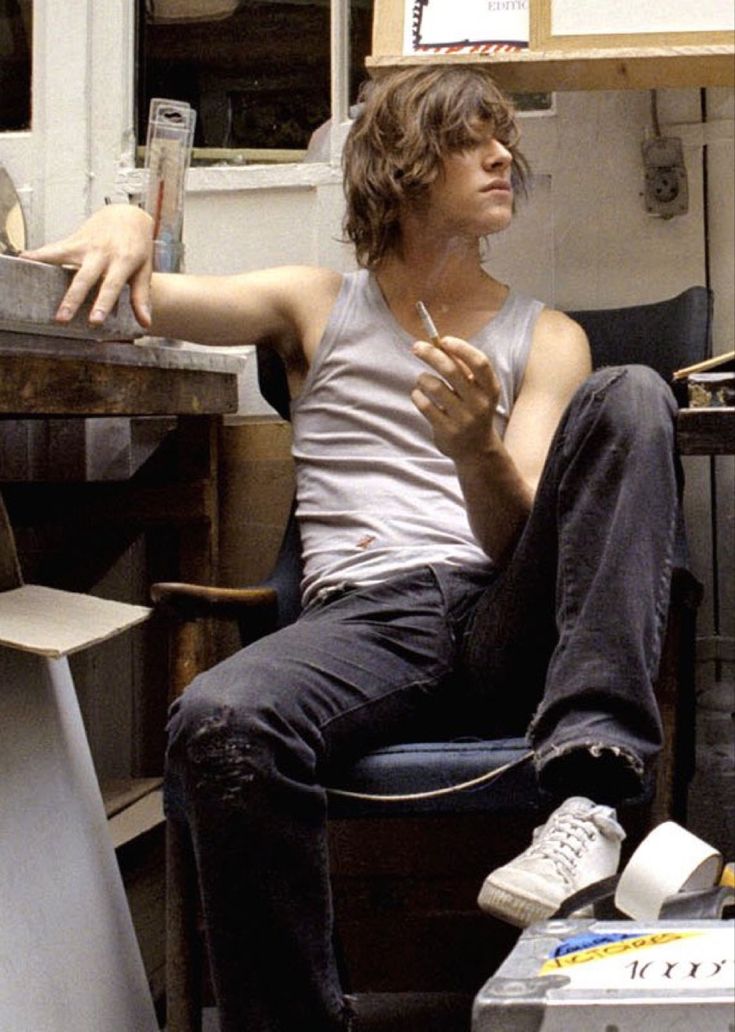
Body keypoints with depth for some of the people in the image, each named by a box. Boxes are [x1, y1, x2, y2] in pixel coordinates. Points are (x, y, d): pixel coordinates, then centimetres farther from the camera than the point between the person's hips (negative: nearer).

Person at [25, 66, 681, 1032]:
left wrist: (479, 446, -17)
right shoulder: (318, 307, 21)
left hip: (507, 624, 1)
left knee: (628, 397, -23)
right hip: (363, 620, -1)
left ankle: (588, 797, -36)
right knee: (220, 722, -36)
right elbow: (132, 296, 11)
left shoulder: (545, 338, 19)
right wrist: (124, 224, -12)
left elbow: (519, 537, 5)